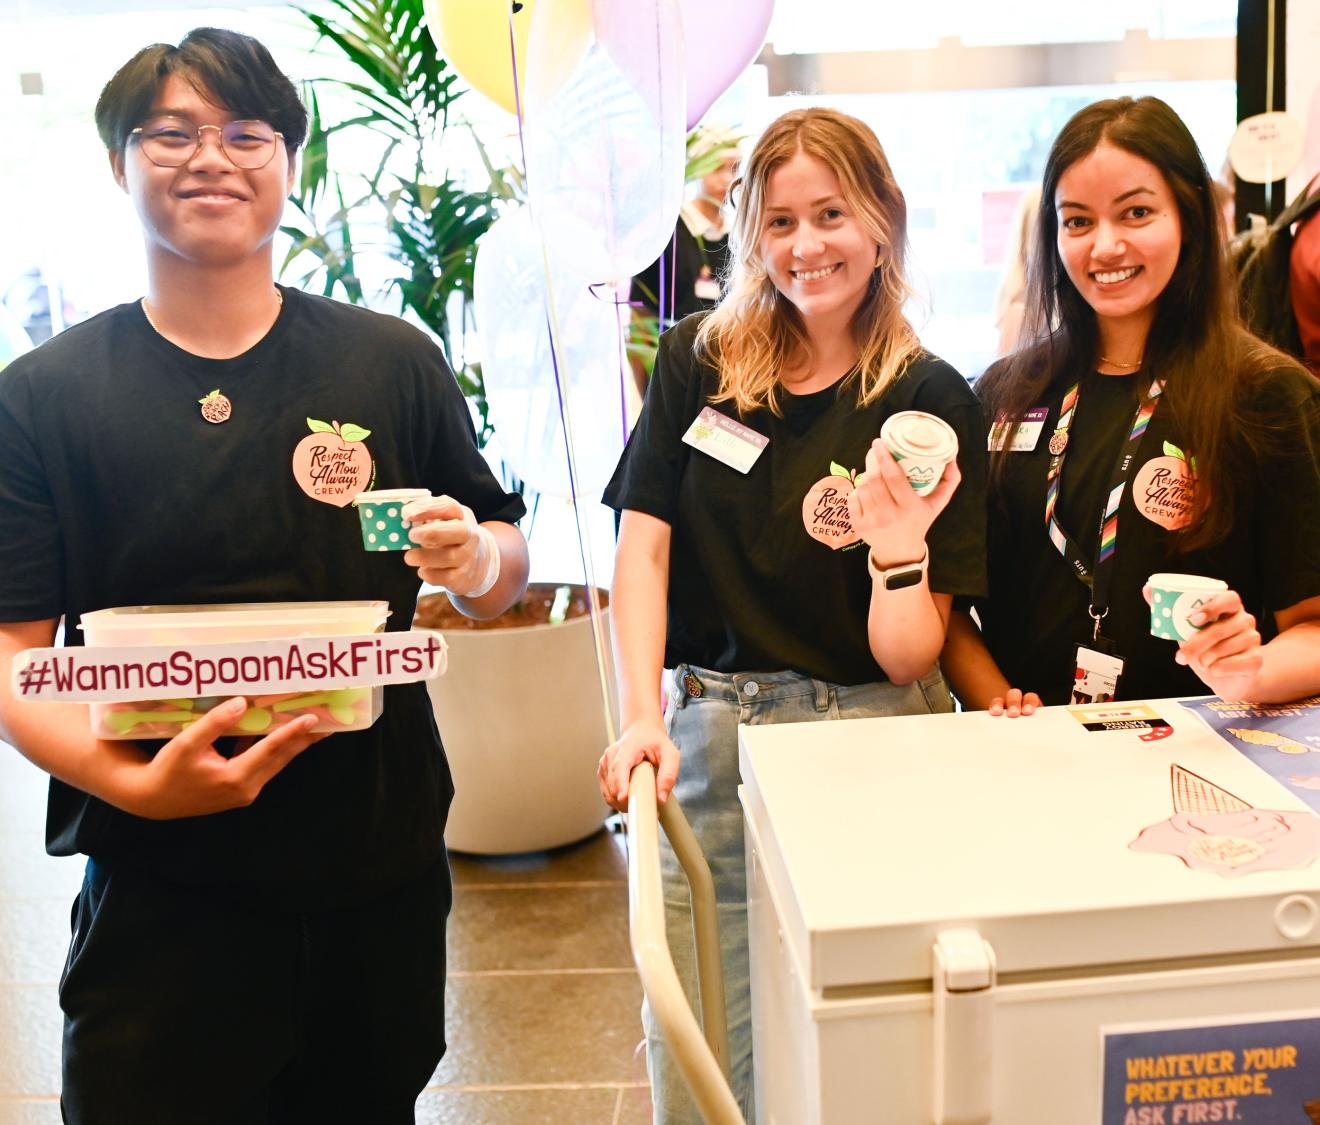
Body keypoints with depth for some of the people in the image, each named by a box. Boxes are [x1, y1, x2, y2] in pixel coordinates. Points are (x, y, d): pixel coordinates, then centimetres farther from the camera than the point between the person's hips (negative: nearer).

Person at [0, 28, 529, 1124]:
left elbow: (504, 570, 8)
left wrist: (478, 560, -15)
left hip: (382, 869, 2)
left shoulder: (393, 362, 1)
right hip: (159, 886, -1)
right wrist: (131, 782, -23)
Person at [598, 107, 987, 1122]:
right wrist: (643, 716, -11)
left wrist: (898, 548, -24)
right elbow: (643, 543, -1)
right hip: (708, 729, 2)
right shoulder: (696, 361, 2)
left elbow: (908, 659, -6)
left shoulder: (932, 403, -4)